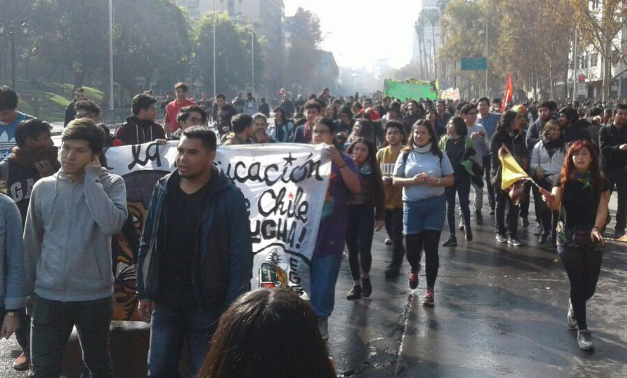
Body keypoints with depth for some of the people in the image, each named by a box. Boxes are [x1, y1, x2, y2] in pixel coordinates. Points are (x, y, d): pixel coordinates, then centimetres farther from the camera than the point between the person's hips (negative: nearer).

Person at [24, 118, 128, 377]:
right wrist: (30, 286, 13)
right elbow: (32, 242, 9)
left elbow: (111, 224, -26)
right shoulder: (43, 187, 1)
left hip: (94, 296, -1)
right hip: (48, 296, 2)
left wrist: (91, 178, -18)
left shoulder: (111, 184, -6)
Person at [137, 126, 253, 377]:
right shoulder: (163, 189, 1)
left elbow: (240, 258, -12)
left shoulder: (229, 197, -12)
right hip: (165, 302, 4)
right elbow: (147, 244, 8)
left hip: (208, 306, -4)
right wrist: (144, 291, 7)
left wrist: (232, 310, -14)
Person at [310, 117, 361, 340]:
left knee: (325, 277, 2)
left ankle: (321, 318, 15)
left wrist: (340, 163, -23)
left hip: (331, 230, -2)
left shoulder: (343, 160, 1)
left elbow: (356, 188, -12)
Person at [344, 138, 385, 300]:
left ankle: (365, 277, 20)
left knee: (364, 249, -8)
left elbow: (379, 193, 4)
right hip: (347, 212, 1)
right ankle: (356, 284, 18)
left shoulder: (372, 170, 1)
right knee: (352, 250, 5)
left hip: (366, 212, 0)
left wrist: (380, 216, 2)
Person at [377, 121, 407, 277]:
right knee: (390, 229, 20)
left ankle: (395, 263, 3)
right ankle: (399, 251, 46)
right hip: (384, 198, 5)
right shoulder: (381, 153, 4)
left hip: (400, 199, -5)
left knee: (397, 232, -5)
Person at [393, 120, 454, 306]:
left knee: (431, 248, -1)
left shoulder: (439, 155, 2)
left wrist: (436, 181, -14)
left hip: (435, 204, 0)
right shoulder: (405, 155, 2)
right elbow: (396, 181, 2)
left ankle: (430, 289, 9)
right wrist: (413, 180, -16)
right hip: (412, 205, 1)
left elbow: (450, 180, 5)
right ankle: (414, 269, 39)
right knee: (412, 248, 2)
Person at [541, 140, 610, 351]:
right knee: (578, 283, -5)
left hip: (592, 239, 2)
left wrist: (596, 229, -29)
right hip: (568, 238, -2)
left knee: (590, 287, 7)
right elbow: (555, 204, -20)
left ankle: (574, 306, 41)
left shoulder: (601, 182, -2)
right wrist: (549, 199, -44)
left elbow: (602, 210, -10)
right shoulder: (564, 180, -5)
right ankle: (582, 331, 5)